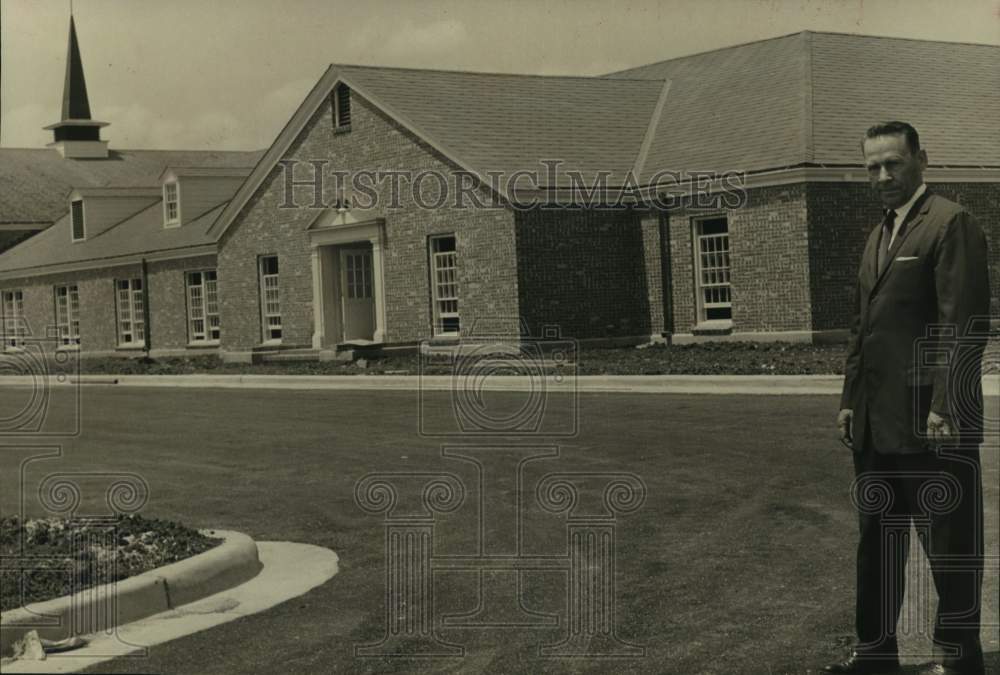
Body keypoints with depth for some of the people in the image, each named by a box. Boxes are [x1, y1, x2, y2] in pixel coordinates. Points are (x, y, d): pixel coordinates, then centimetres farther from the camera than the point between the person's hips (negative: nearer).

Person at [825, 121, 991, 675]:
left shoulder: (950, 223, -8)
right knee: (878, 540, 14)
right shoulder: (879, 236, 18)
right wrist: (850, 400, 14)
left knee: (949, 544, 3)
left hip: (931, 421, -8)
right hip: (878, 422, 8)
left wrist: (945, 407, -20)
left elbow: (964, 323, -16)